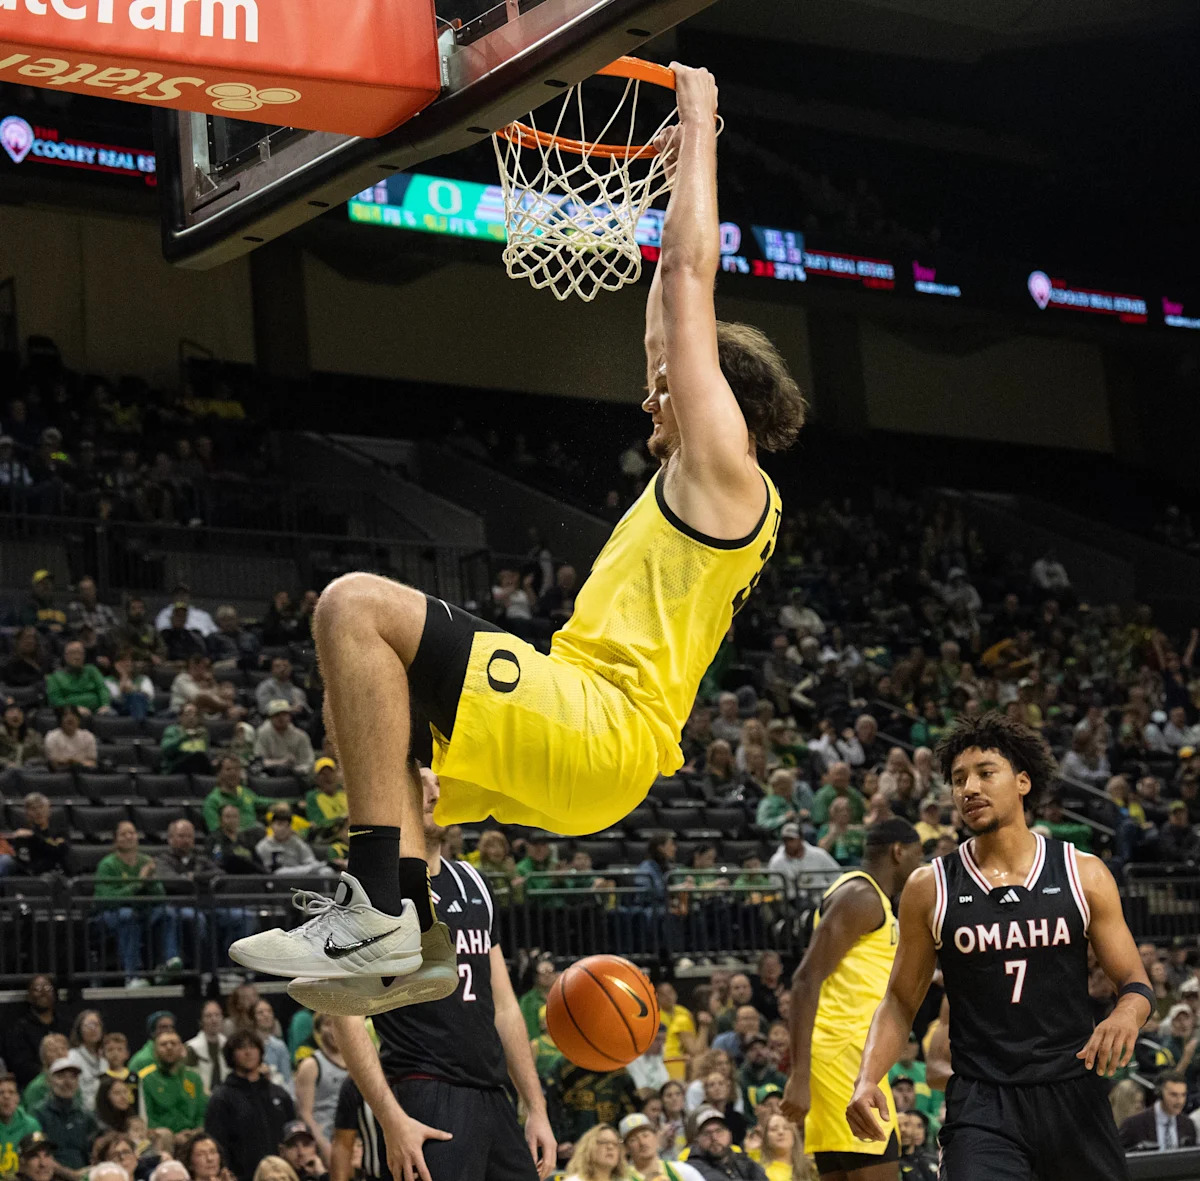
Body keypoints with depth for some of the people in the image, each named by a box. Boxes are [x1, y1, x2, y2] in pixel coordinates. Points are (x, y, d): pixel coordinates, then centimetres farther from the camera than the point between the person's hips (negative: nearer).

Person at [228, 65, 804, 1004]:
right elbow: (669, 332, 38)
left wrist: (699, 125, 9)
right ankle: (412, 926, 7)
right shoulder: (702, 487, 26)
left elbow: (689, 277, -1)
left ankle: (379, 907, -27)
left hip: (595, 731, -10)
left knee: (357, 604, -21)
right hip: (581, 752, 10)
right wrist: (682, 187, 42)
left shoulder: (723, 468, -1)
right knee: (377, 695, 25)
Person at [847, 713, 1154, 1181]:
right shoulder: (929, 888, 3)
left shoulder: (1084, 874, 3)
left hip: (1072, 1093, 1)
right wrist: (867, 1079, -9)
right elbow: (900, 1002, 8)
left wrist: (1128, 1012, -19)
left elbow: (1134, 980, 6)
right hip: (981, 1103, -1)